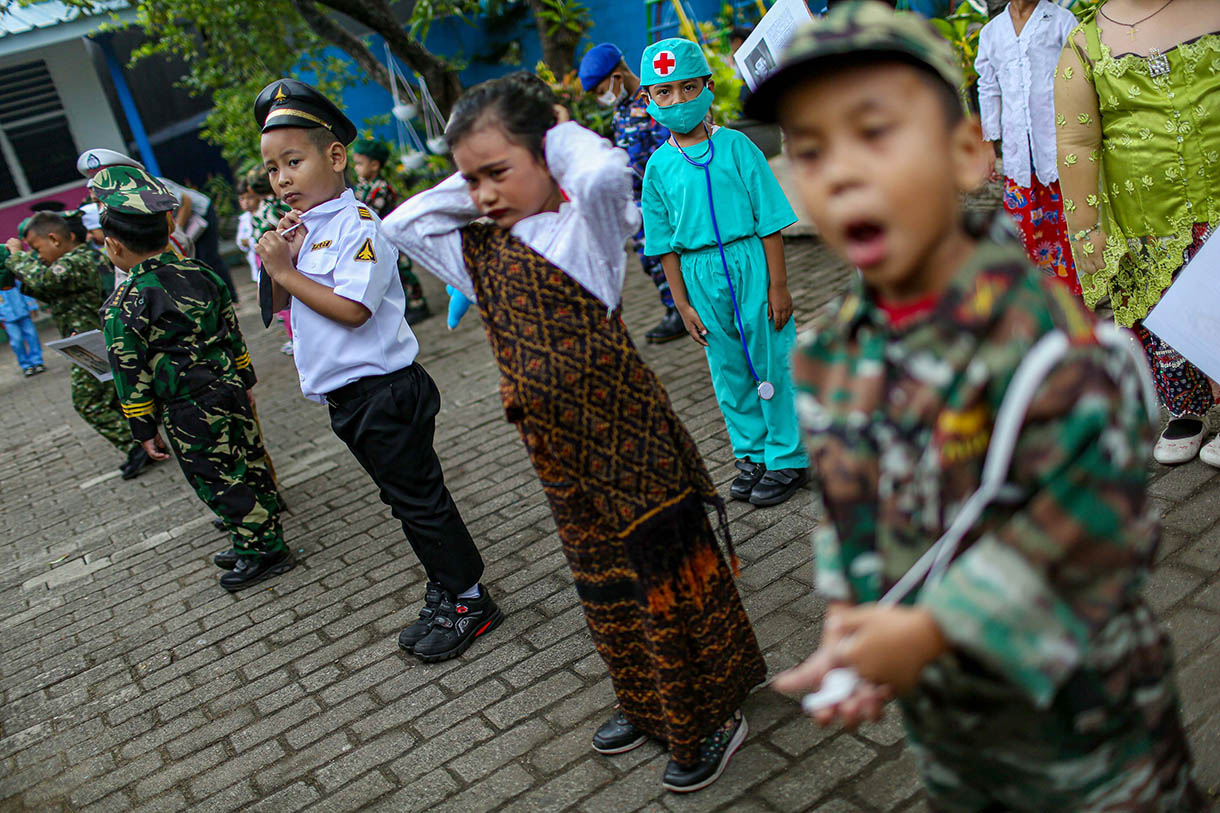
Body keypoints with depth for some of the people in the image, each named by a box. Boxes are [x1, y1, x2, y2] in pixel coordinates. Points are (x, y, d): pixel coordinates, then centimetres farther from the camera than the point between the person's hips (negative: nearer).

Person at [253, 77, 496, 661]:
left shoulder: (357, 225, -16)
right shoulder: (298, 228, 12)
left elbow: (353, 308, -25)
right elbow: (279, 303, 12)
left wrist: (286, 271, -20)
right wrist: (280, 264, -6)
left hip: (383, 389, -9)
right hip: (346, 397, 9)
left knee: (418, 498, 0)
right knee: (404, 498, 17)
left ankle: (469, 600, 14)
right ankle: (445, 591, 31)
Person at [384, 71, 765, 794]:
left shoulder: (582, 225, -13)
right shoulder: (480, 248, 8)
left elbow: (606, 172, -34)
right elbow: (401, 224, 10)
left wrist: (563, 132, -14)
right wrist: (466, 183, 3)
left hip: (621, 429, -8)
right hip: (555, 445, 8)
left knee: (667, 573, 4)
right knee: (601, 579, 20)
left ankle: (713, 717, 24)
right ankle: (649, 706, 41)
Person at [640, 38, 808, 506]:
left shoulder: (735, 146, -6)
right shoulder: (659, 166, 2)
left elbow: (770, 220, -5)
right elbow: (665, 244, 7)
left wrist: (778, 285, -8)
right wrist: (682, 303, 4)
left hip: (749, 262, -3)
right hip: (699, 273, 3)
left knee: (770, 364, 4)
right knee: (729, 372, 13)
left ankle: (787, 458, 19)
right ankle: (752, 455, 29)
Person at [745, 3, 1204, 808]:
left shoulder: (1036, 329, -27)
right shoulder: (829, 348, -6)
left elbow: (1091, 523, -26)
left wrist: (930, 631, -23)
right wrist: (851, 615, -10)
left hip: (1077, 706, -5)